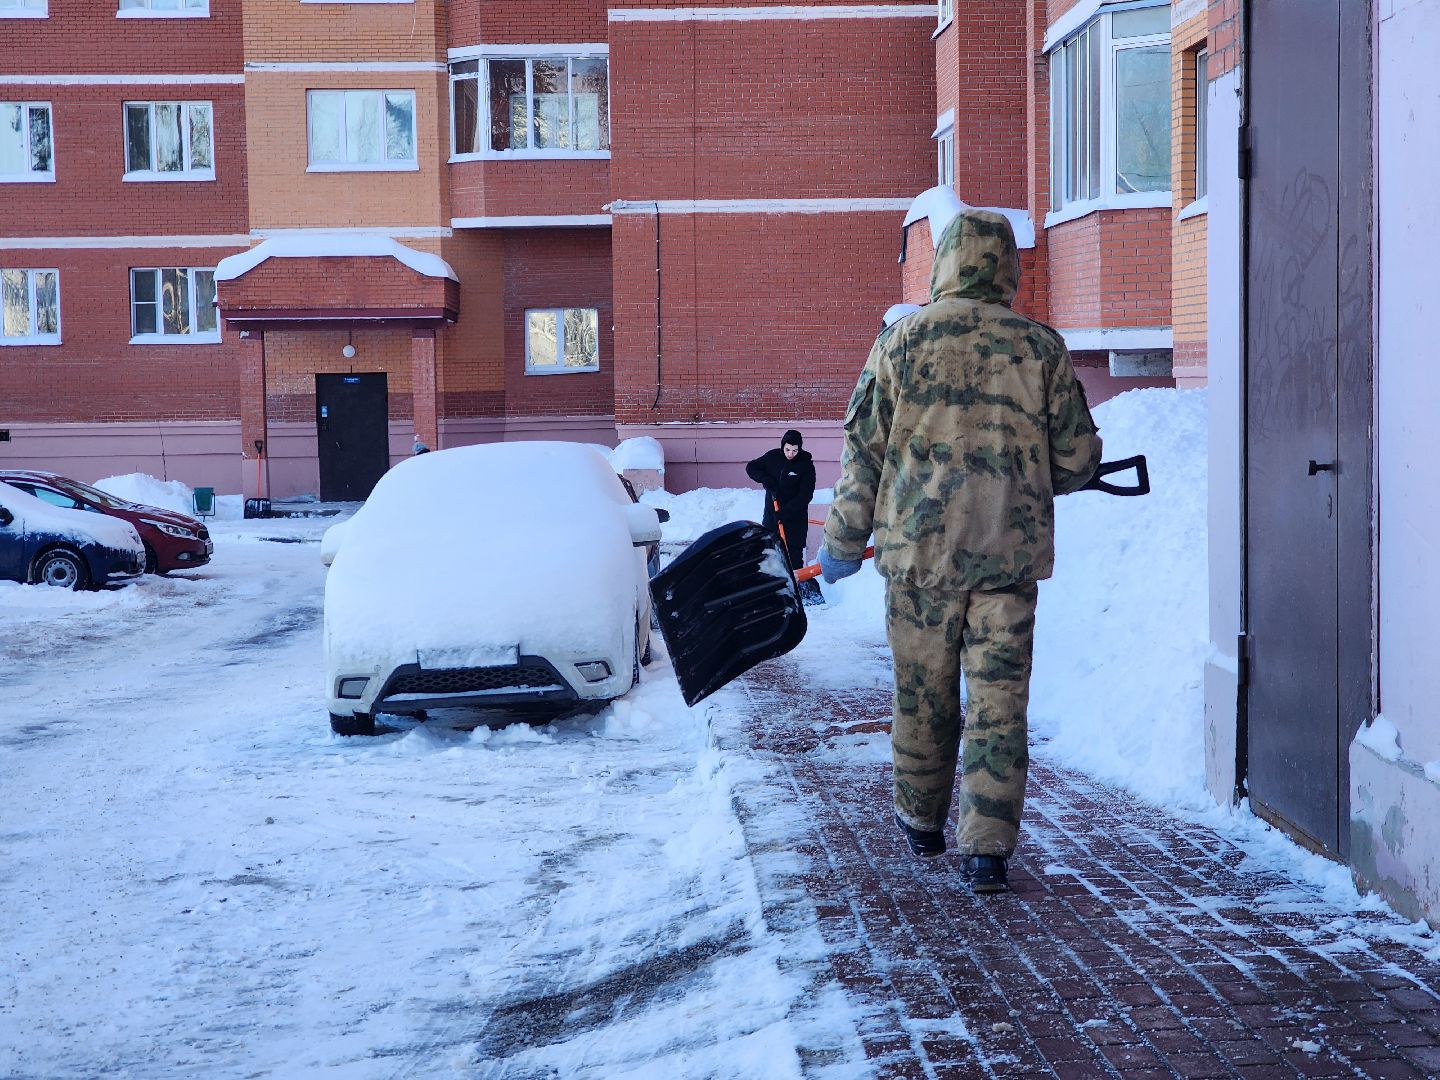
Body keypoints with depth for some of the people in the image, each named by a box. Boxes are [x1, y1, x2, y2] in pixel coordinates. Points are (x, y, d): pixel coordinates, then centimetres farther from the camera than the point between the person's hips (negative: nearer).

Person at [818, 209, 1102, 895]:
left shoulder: (903, 341, -2)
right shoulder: (1041, 348, 0)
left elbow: (863, 449, 0)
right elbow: (1078, 461, 3)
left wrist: (843, 542, 9)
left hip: (920, 549, 0)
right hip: (1011, 554, 0)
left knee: (923, 694, 15)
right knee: (999, 701, 3)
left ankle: (921, 823, 32)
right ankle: (987, 849, 0)